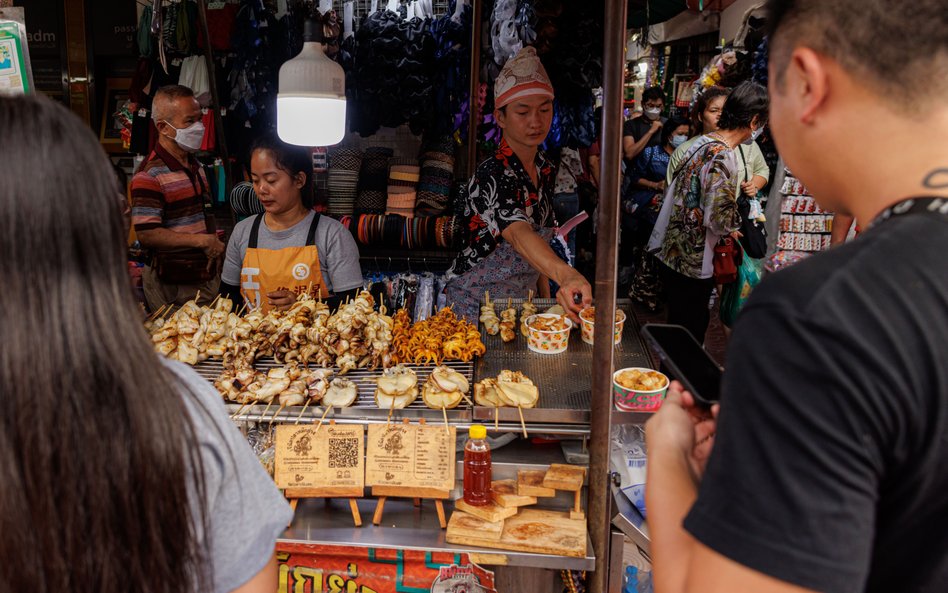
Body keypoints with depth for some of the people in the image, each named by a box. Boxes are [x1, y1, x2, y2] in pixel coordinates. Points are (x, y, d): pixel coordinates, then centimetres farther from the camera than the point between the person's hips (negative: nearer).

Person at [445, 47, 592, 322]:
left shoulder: (545, 168, 0)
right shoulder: (491, 175, -25)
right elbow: (518, 233, -43)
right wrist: (565, 275, -61)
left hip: (522, 297, 7)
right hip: (475, 301, -7)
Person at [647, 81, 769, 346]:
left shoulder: (703, 141, 6)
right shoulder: (724, 157, -22)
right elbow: (720, 218, -29)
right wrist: (736, 222, -7)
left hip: (671, 253, 9)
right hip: (692, 264, -9)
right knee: (690, 336, 7)